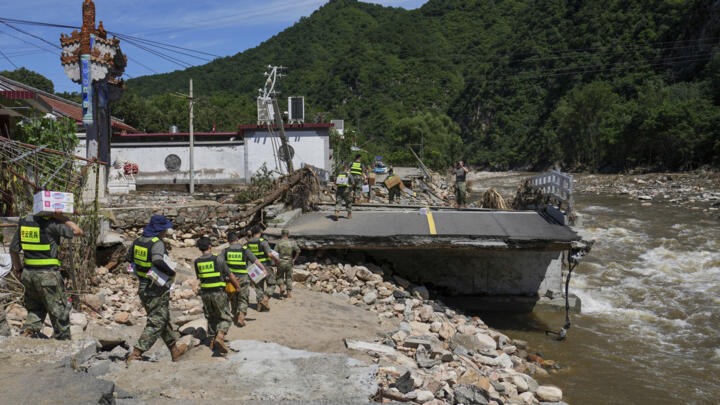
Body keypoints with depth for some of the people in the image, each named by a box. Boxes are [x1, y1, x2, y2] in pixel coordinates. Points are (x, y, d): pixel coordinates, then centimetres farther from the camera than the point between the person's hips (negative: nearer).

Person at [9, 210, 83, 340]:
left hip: (28, 273, 6)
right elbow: (78, 231, -11)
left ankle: (28, 331, 7)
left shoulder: (23, 222, 6)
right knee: (59, 311, 7)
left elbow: (13, 250, 11)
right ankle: (63, 339, 14)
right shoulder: (51, 223, -14)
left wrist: (19, 270, 19)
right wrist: (62, 218, -9)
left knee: (35, 309, 24)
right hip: (48, 275, -6)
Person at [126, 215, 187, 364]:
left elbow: (129, 258, 19)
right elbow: (158, 262, -35)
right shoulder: (157, 243, -19)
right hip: (157, 290, -9)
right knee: (156, 323, 0)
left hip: (142, 288, 9)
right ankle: (135, 354, -5)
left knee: (164, 319, 19)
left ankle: (175, 350, 31)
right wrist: (171, 272, -20)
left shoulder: (137, 241, 5)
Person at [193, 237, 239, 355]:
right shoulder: (218, 259, -10)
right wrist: (237, 286, 12)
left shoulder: (197, 262, 2)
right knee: (226, 318, 5)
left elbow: (199, 277, 13)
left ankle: (212, 342, 23)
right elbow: (230, 275, -4)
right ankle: (220, 337, -18)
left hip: (205, 293, 5)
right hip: (218, 292, -4)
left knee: (211, 318, 19)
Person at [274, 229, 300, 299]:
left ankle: (281, 287, -5)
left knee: (280, 276, 17)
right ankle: (289, 292, 8)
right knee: (289, 277, 11)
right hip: (289, 262, 2)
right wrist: (294, 259, 1)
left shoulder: (279, 243, -5)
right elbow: (298, 251, -6)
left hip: (281, 262, -2)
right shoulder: (292, 243, 0)